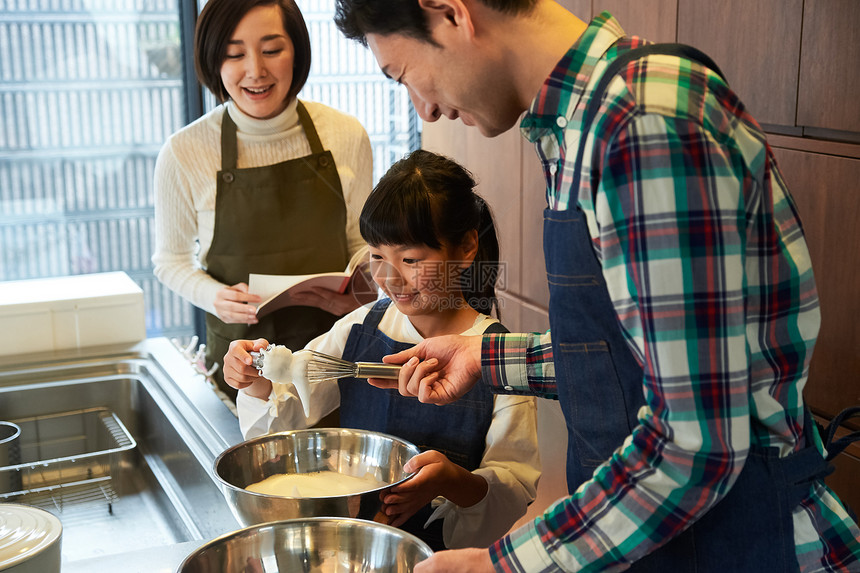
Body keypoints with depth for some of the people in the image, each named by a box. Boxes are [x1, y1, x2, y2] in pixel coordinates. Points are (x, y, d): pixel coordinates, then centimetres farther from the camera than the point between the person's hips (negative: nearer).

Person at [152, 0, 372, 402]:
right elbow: (171, 260, 2)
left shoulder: (347, 136, -5)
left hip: (335, 348, 1)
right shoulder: (184, 153, -10)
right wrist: (214, 296, -17)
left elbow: (361, 242, 6)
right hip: (241, 349, -1)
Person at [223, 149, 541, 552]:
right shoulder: (360, 330, 2)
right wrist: (258, 381, -12)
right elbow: (286, 413, 9)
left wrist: (455, 482, -31)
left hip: (444, 549, -5)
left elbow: (517, 488, -11)